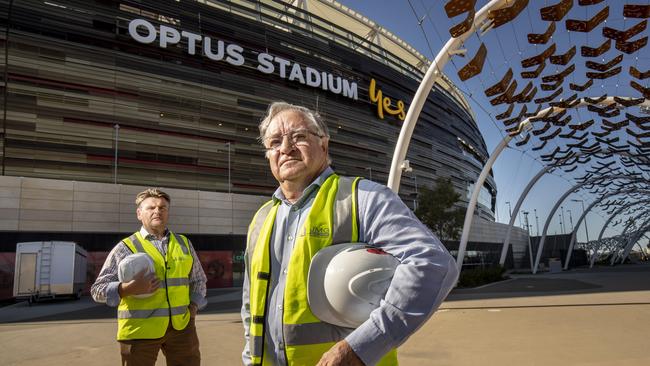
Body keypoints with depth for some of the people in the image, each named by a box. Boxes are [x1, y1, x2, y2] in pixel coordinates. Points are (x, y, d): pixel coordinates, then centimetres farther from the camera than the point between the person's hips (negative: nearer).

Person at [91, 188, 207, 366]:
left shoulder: (184, 244, 11)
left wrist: (194, 304, 5)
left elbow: (198, 280, 22)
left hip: (181, 326, 4)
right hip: (140, 328, -3)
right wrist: (130, 288, -19)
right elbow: (98, 290, -2)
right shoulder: (126, 247, -1)